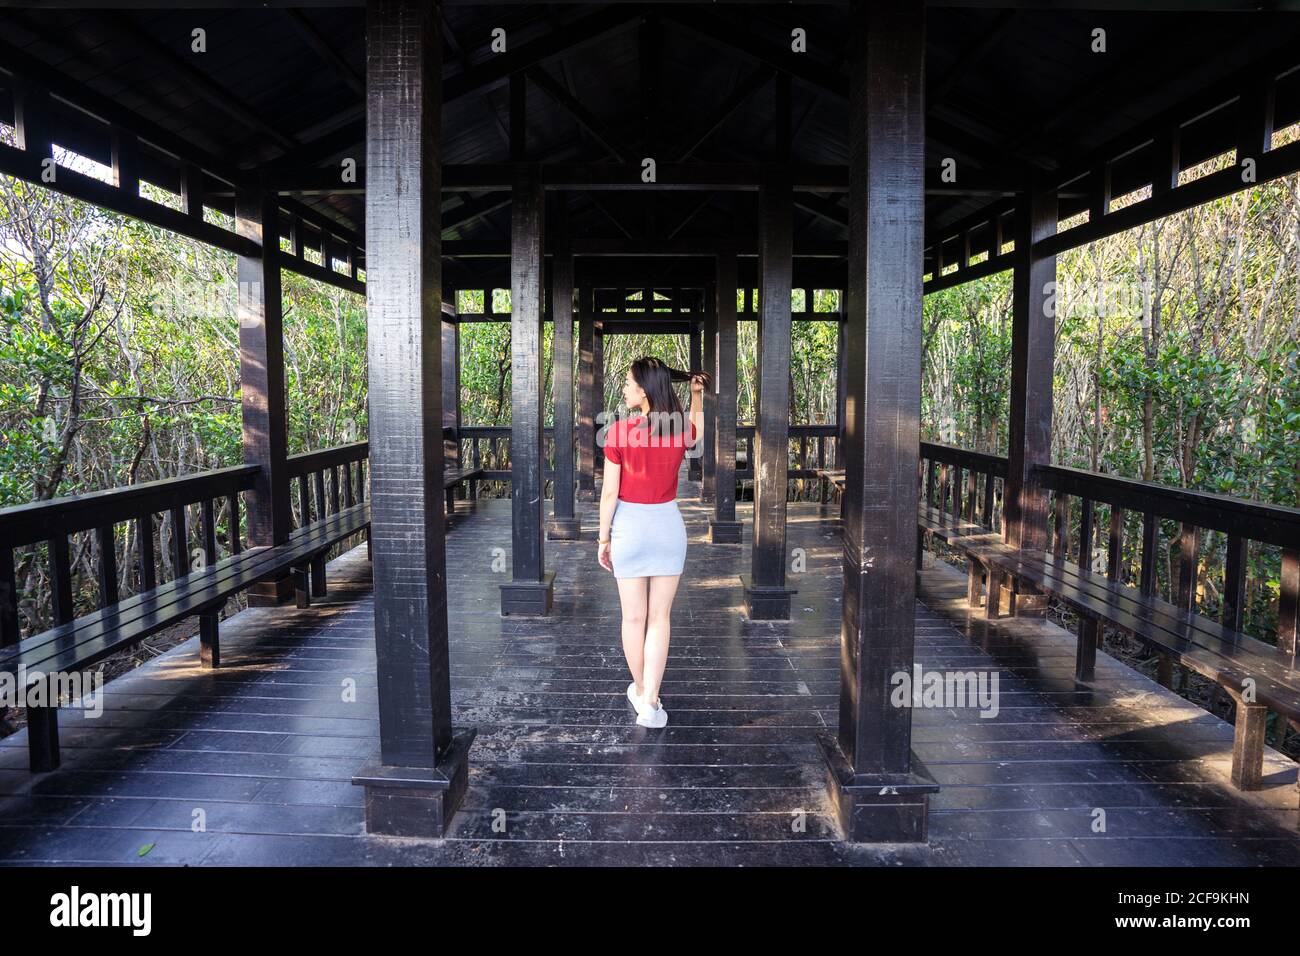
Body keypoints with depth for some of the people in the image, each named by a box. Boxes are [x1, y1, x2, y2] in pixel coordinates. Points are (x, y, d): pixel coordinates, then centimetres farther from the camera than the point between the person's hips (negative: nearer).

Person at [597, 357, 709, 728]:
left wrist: (603, 538, 0)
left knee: (634, 617, 12)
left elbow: (609, 492, -10)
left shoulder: (619, 431, -14)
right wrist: (697, 394, 24)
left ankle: (639, 689, 28)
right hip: (668, 525, 2)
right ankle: (650, 701, 4)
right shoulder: (680, 430, -5)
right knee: (659, 618, 8)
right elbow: (696, 431, 23)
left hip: (629, 526, -2)